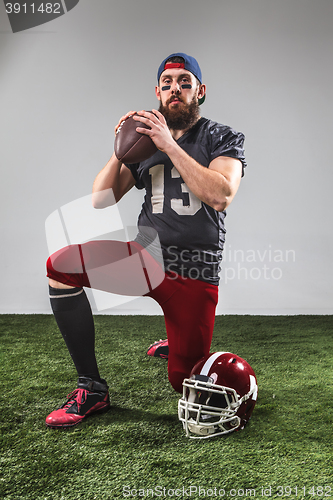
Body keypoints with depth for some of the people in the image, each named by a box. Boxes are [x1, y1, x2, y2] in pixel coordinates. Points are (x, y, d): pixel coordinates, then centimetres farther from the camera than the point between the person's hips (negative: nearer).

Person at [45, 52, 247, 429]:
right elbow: (101, 201, 7)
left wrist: (170, 146, -17)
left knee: (185, 385, 1)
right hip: (145, 257, 3)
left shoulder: (223, 139, 3)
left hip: (195, 272, -2)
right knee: (61, 266, -21)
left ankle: (181, 351, 42)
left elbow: (220, 196, -18)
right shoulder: (145, 139, 12)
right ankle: (91, 388, -8)